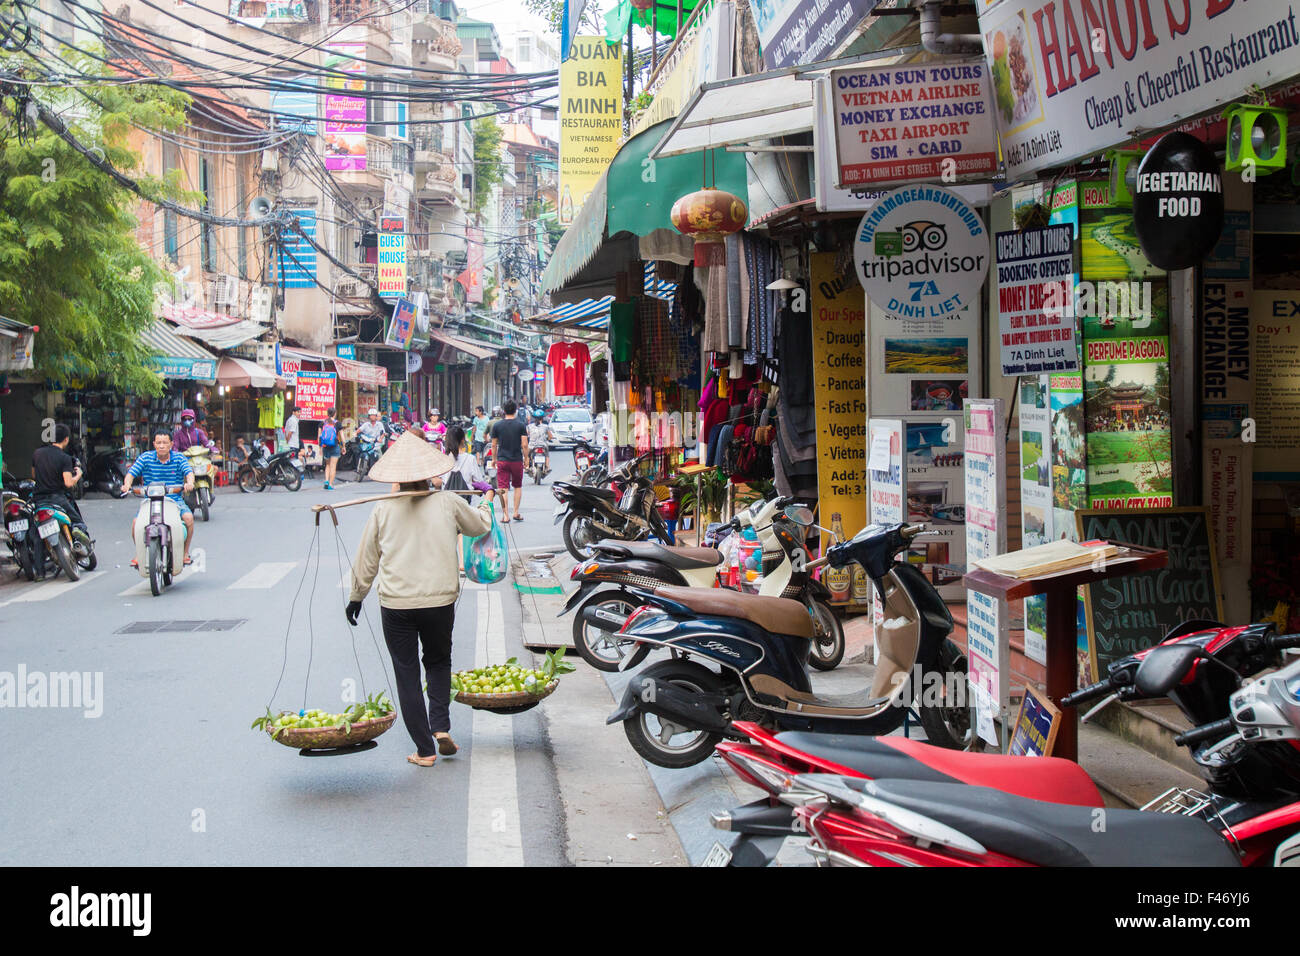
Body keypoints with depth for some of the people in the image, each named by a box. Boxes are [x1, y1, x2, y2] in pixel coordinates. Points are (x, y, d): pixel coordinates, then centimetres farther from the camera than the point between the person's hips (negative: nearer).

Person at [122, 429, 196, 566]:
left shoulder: (179, 458, 3)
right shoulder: (145, 458, 4)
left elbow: (189, 472, -9)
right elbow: (132, 472, -1)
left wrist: (189, 483, -32)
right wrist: (127, 485, -23)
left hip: (175, 500, 0)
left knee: (188, 517, -27)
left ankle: (185, 552, -6)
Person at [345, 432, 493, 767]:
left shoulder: (383, 510, -1)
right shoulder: (448, 503, -1)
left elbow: (366, 561, 7)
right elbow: (480, 526, 19)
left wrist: (356, 598, 22)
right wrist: (485, 506, 42)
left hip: (396, 605, -1)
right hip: (440, 601, 1)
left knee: (407, 674, 8)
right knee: (439, 662, 24)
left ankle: (425, 750, 10)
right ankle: (441, 727, 7)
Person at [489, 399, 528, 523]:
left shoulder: (497, 426, 1)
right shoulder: (521, 425, -3)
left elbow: (494, 445, 4)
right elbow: (524, 445, -7)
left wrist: (494, 459, 15)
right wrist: (526, 458, 5)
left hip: (502, 460, 0)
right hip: (517, 460, 0)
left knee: (503, 489, 0)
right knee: (518, 486, 17)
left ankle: (506, 515, -5)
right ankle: (516, 512, 17)